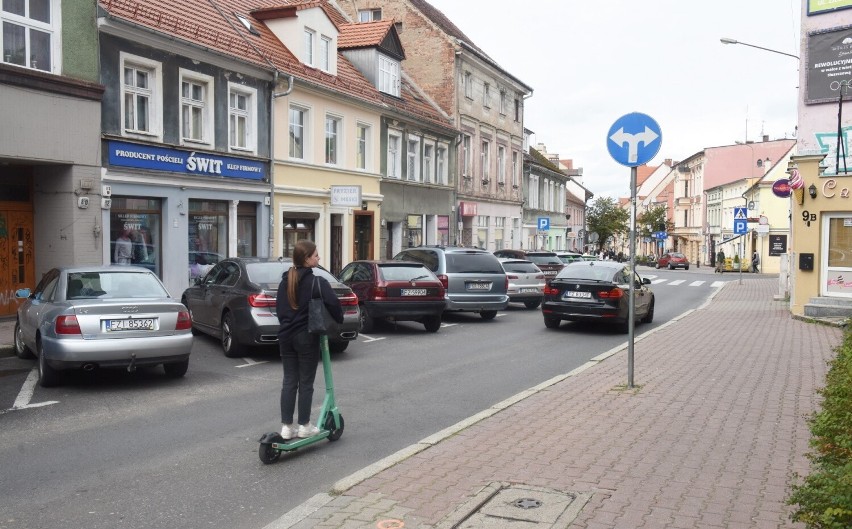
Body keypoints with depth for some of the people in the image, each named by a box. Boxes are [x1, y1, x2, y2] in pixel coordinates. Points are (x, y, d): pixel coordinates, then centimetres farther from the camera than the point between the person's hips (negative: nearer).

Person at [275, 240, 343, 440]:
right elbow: (333, 303, -23)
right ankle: (304, 426, 12)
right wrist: (339, 319, -5)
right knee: (306, 382, 4)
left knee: (289, 381, 10)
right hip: (307, 336, -6)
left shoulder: (285, 281, 9)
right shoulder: (316, 282, -13)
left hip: (286, 335, 6)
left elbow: (279, 306, 14)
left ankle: (286, 426, 11)